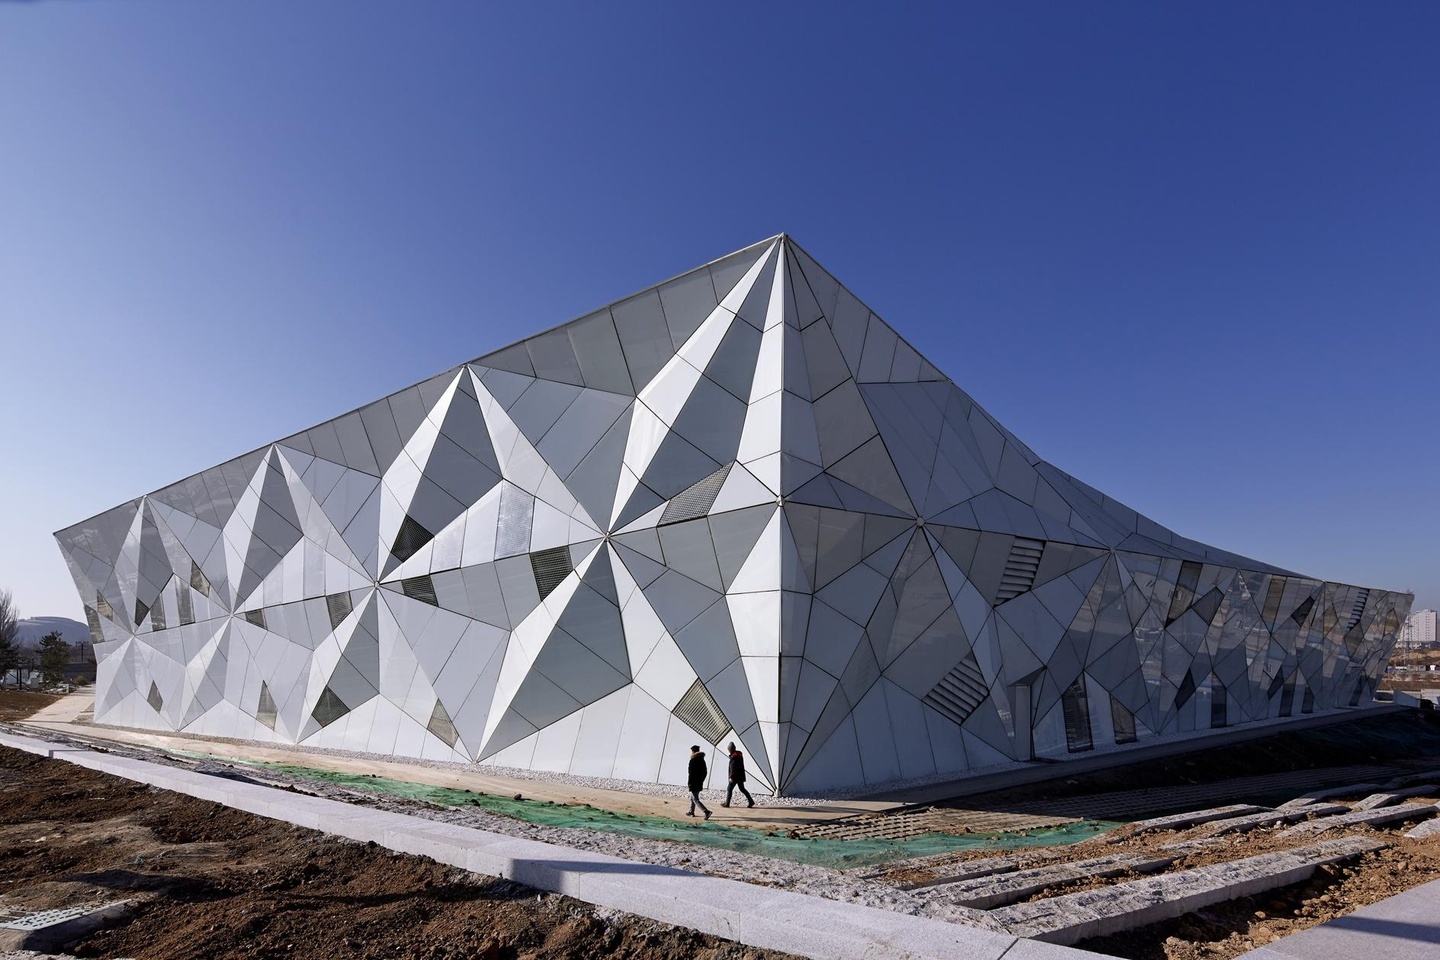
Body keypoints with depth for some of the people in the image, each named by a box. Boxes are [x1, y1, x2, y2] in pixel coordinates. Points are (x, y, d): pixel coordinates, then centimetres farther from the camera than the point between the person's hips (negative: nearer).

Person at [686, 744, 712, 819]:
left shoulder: (692, 761, -17)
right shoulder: (702, 760, 7)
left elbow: (691, 773, -20)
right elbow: (705, 771, 13)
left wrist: (689, 784, -14)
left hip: (694, 784, -8)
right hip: (700, 784, 8)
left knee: (695, 799, -4)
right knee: (692, 797, 24)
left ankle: (706, 811, -15)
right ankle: (691, 812, 31)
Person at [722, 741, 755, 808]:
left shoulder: (734, 756, -19)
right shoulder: (739, 754, 10)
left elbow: (733, 768, -23)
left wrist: (731, 777, -19)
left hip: (735, 777, -9)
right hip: (740, 776, 9)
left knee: (729, 789, 3)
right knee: (742, 789, 15)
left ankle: (727, 803, 9)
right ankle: (751, 801, 10)